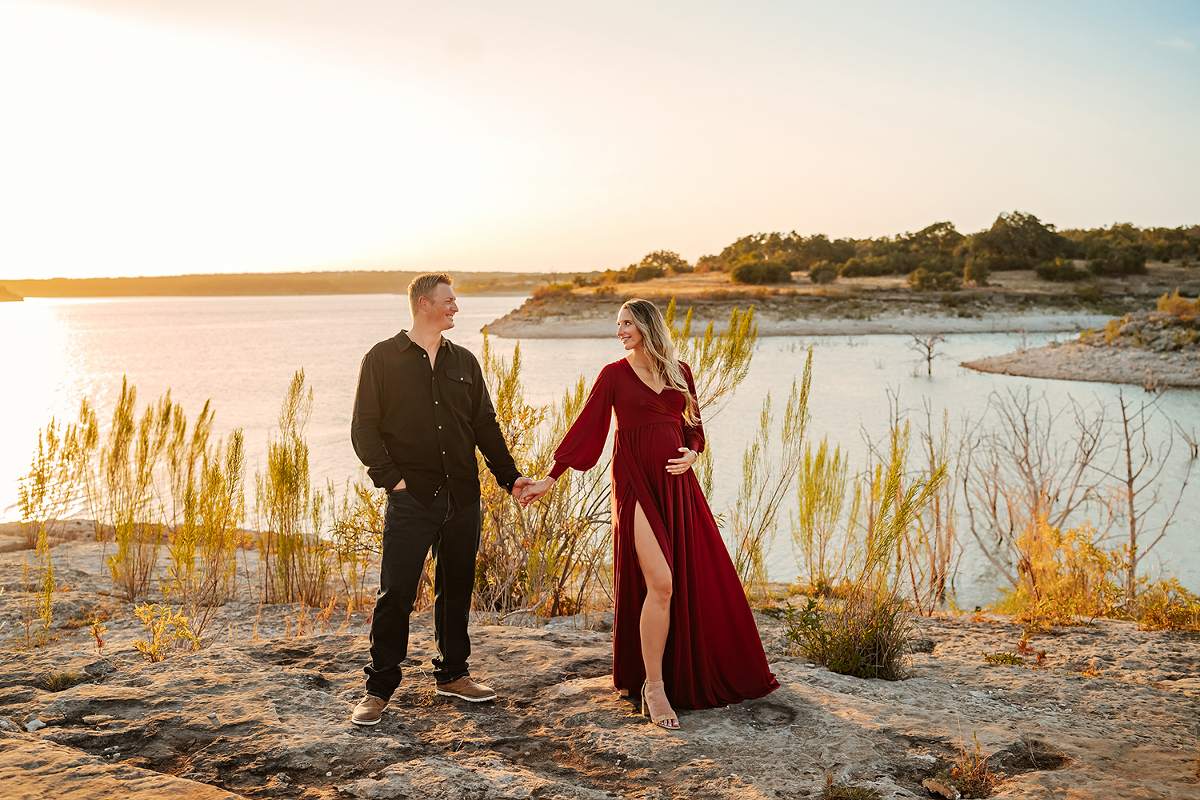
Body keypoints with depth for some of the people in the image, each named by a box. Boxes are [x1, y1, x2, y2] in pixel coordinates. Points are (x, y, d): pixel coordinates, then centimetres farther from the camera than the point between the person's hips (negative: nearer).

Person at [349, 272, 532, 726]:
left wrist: (510, 476, 9)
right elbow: (364, 428, -1)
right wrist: (390, 477, -10)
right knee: (396, 593, -6)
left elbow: (485, 425, 16)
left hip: (463, 497, 5)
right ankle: (379, 690, 4)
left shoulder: (464, 362, 14)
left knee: (457, 589, 11)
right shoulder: (383, 359, 1)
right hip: (412, 497, -4)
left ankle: (452, 674, 26)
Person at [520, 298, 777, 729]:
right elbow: (585, 427, 0)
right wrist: (549, 478, -5)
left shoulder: (680, 373, 11)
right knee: (660, 583, -14)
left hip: (677, 485, 4)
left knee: (699, 582, 5)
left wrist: (691, 453, -4)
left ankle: (701, 675, 23)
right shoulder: (614, 374, 2)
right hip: (636, 484, -4)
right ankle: (653, 688, -4)